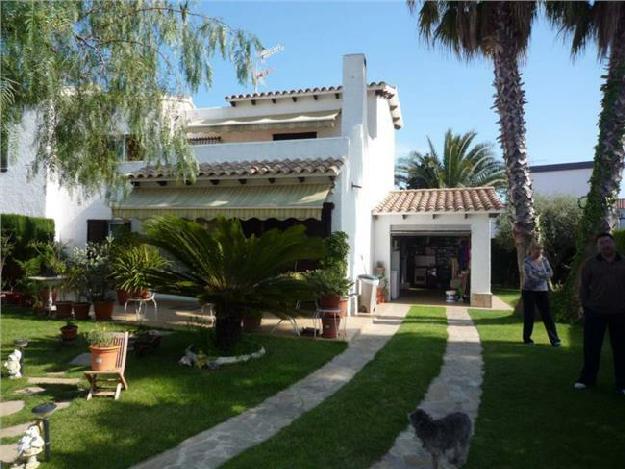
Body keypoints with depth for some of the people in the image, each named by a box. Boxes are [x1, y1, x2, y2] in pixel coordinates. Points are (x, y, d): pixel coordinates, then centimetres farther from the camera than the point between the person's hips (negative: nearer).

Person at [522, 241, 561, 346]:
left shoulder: (544, 259, 5)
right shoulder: (527, 261, -8)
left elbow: (550, 273, -2)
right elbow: (530, 276, -20)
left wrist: (538, 275, -16)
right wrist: (544, 276, -12)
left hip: (543, 290, 3)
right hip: (529, 290, -3)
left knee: (547, 315, 2)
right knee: (529, 315, 3)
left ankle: (554, 339, 6)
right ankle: (527, 338, 16)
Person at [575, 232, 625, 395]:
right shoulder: (590, 264, 1)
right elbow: (584, 286, 3)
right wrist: (585, 307, -2)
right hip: (595, 313, 0)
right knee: (591, 347, 7)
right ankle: (587, 378, 20)